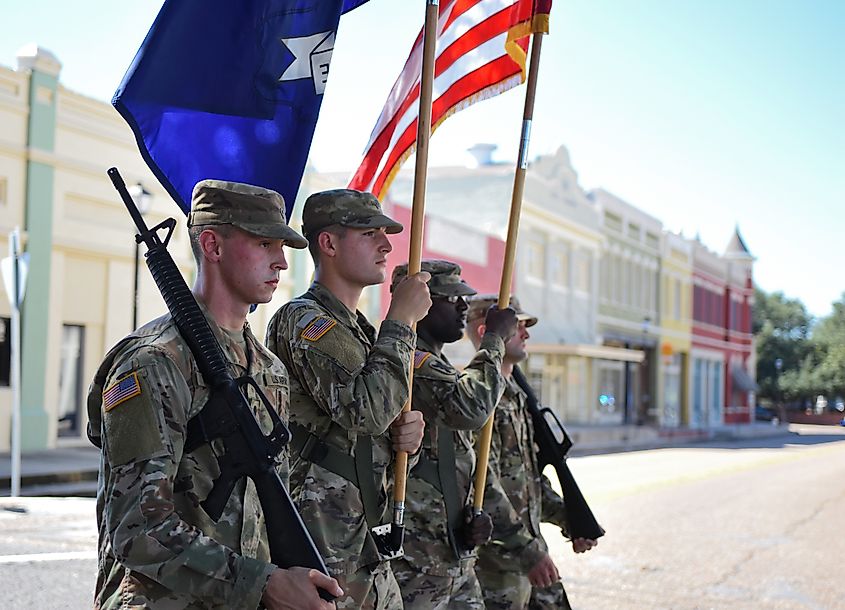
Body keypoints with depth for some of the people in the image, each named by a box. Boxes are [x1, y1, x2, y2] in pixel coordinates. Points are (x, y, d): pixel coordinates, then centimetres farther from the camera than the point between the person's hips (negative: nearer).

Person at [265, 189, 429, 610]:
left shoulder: (358, 329, 18)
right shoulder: (303, 321, -11)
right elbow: (367, 409, -25)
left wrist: (405, 434, 1)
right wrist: (401, 319, -16)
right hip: (323, 545, -9)